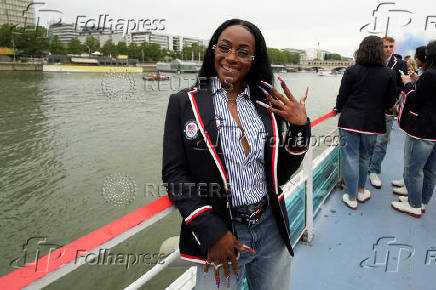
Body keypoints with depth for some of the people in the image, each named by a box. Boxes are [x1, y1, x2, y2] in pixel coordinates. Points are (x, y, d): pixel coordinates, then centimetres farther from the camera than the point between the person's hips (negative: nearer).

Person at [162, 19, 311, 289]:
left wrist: (300, 127, -9)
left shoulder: (269, 107, 1)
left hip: (272, 229, 4)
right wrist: (212, 233, -14)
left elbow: (281, 174, 5)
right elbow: (174, 173, -8)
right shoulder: (184, 103, -6)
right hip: (217, 235, -3)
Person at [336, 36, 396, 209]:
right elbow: (390, 103, 3)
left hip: (350, 122, -2)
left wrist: (340, 110, 16)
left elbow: (341, 98, -4)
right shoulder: (389, 74, -2)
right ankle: (361, 191, 35)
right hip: (372, 123, 2)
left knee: (350, 158, 6)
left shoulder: (352, 71, -7)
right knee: (364, 158, 19)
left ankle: (352, 198, 14)